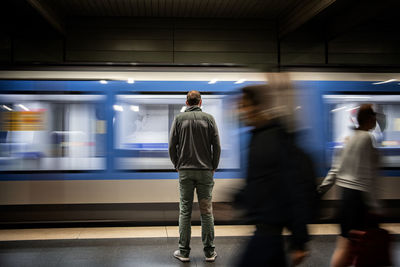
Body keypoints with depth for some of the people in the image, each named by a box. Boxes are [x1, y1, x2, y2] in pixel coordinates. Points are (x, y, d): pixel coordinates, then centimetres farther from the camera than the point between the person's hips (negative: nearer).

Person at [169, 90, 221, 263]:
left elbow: (172, 146, -1)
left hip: (185, 171, 0)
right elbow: (217, 146, -1)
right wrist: (213, 167, 9)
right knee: (206, 211, 6)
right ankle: (209, 252, 12)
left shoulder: (179, 119, 2)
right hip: (205, 171, 0)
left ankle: (183, 252, 10)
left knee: (185, 211, 6)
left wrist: (177, 166, 12)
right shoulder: (209, 118, 2)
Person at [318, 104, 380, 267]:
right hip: (358, 194, -9)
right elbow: (366, 175, -17)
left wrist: (321, 190, 15)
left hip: (346, 192, 9)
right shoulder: (366, 138, -13)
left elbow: (336, 168, 13)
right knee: (347, 245, -1)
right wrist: (372, 204, -14)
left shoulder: (352, 137, 13)